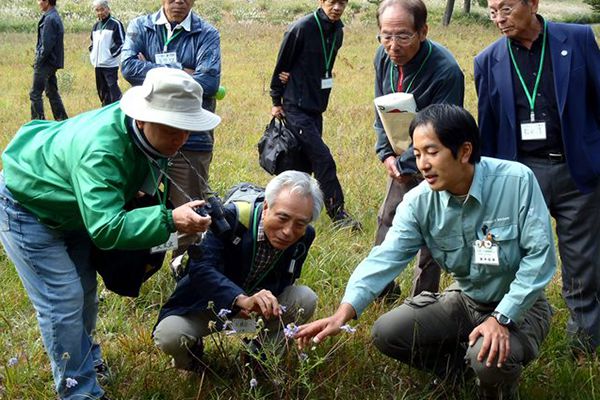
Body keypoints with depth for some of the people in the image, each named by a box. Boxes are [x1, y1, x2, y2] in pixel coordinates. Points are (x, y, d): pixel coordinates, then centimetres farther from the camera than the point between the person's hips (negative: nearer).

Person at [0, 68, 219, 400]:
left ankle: (86, 359, 41)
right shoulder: (100, 150, -43)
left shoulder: (144, 133, -16)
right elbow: (105, 228, -49)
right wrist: (169, 220, -56)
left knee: (85, 289, 19)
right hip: (28, 207, -8)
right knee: (64, 301, -9)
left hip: (71, 206, 8)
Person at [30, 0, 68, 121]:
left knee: (35, 94, -4)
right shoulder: (56, 17, 12)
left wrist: (38, 61, -12)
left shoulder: (49, 19, -17)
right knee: (52, 92, 17)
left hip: (46, 62, -10)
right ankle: (62, 120, 21)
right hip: (54, 62, 10)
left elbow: (47, 44, -21)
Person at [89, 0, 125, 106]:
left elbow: (121, 44, -9)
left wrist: (110, 54, -13)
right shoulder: (96, 26, 15)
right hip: (97, 65, 7)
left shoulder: (115, 24, -6)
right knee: (102, 91, 14)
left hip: (110, 64, -7)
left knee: (113, 90, -12)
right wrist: (92, 56, 12)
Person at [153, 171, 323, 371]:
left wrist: (263, 303, -31)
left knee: (305, 299, -20)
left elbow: (282, 284, -7)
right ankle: (192, 352, 9)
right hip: (208, 302, -3)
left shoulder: (304, 237, -16)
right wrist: (243, 300, -55)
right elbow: (200, 268, -40)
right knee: (168, 337, -30)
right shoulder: (230, 217, -30)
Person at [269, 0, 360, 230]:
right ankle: (337, 213, -5)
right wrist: (276, 101, 0)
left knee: (306, 161, 12)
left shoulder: (337, 31, 6)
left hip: (317, 107, 7)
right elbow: (281, 66, -6)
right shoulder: (301, 28, -15)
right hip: (296, 107, -7)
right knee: (323, 159, -12)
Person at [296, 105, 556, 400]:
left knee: (490, 358, -34)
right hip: (464, 299, 4)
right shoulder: (419, 202, -13)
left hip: (519, 305, -4)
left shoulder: (516, 181, -25)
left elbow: (540, 256, -22)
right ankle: (466, 366, 11)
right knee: (386, 333, -9)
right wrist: (344, 313, -36)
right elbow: (385, 257, -21)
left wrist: (502, 318, -28)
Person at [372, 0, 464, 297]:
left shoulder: (445, 71, -32)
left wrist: (403, 165, -23)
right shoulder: (383, 56, -11)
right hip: (402, 160, 6)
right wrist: (386, 155, -7)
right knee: (387, 222, 15)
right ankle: (380, 289, 34)